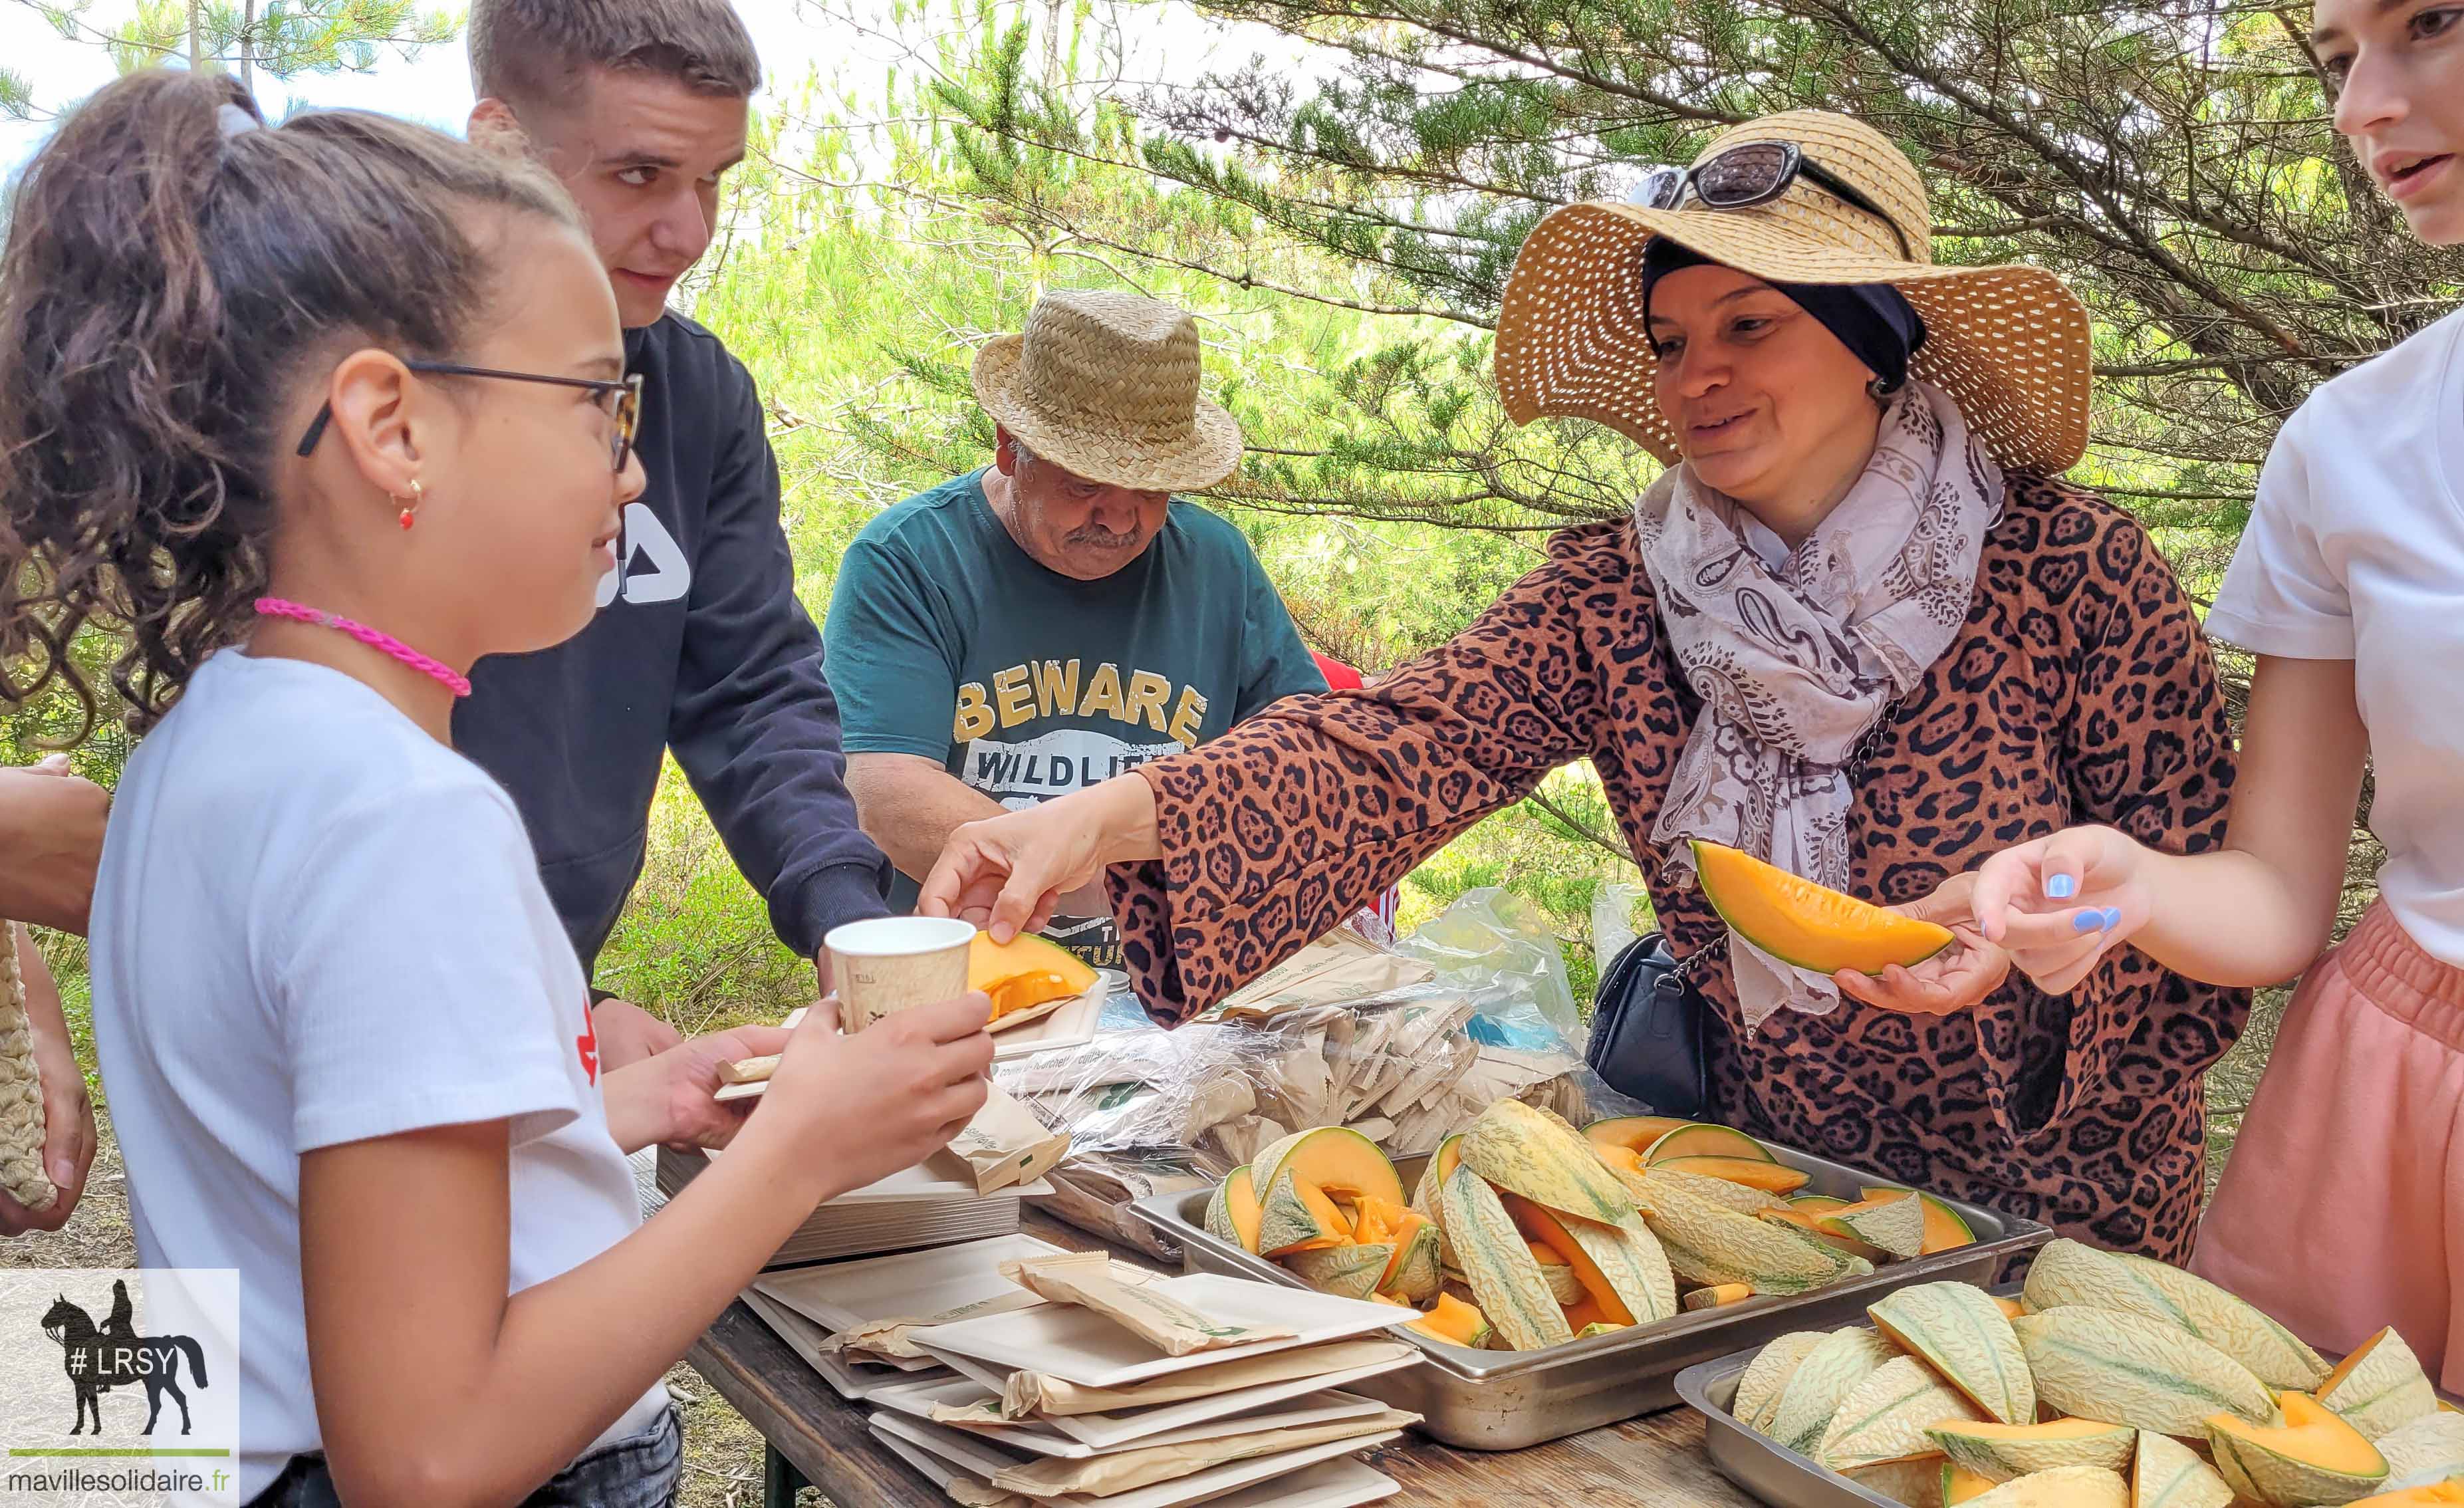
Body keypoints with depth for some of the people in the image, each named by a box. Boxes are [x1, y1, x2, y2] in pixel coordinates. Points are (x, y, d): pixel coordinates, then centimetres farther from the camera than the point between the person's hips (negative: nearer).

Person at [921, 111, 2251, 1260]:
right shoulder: (1618, 597, -7)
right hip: (1767, 1186, 3)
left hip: (2056, 1227, -2)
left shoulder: (2077, 577, -13)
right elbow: (1401, 744, -21)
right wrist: (1111, 817, -36)